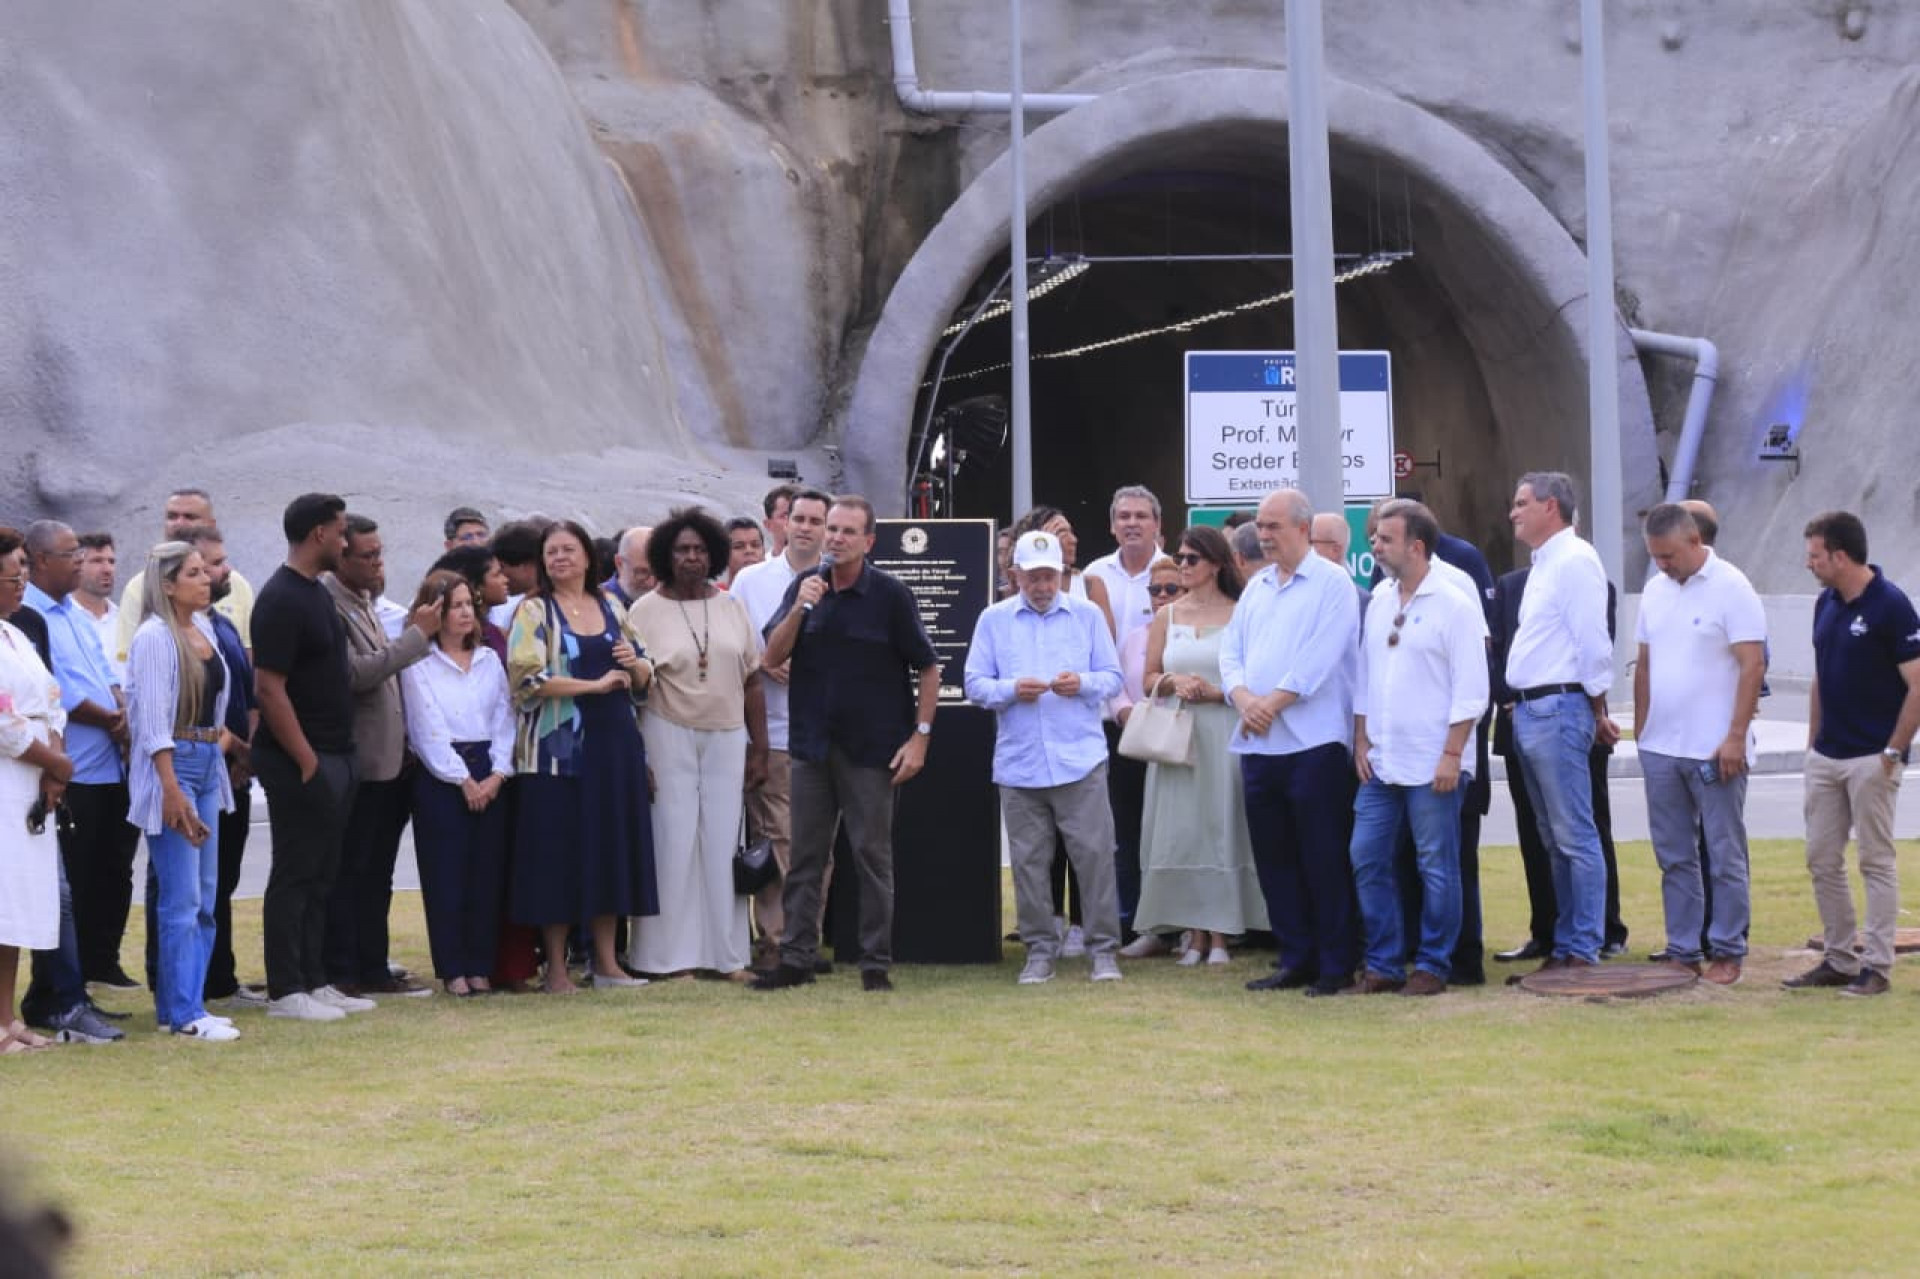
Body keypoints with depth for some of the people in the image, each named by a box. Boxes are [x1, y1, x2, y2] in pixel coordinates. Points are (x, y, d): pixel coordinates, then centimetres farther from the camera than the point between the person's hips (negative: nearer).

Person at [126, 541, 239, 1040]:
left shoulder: (203, 629, 11)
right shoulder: (154, 637, -13)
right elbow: (154, 720, -17)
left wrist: (222, 734, 6)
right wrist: (172, 790, -21)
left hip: (209, 765, 8)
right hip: (171, 768, -8)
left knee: (204, 898, 9)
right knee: (181, 899, -7)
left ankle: (185, 1006, 15)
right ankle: (183, 1013, -3)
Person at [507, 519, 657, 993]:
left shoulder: (611, 607, 14)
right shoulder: (534, 611, -1)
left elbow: (645, 673, 20)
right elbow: (528, 677, -14)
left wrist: (636, 663, -4)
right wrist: (597, 684, -14)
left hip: (615, 741, 5)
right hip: (558, 746, -5)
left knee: (611, 847, 6)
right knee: (558, 853, -3)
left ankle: (605, 959, 13)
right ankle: (556, 966, 3)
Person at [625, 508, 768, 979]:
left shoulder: (732, 608, 8)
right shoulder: (645, 612, -4)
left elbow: (752, 683, 10)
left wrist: (759, 749, 7)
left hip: (726, 737, 3)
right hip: (669, 736, -3)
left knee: (724, 842, 5)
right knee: (673, 841, -3)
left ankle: (728, 955, 10)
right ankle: (673, 955, 2)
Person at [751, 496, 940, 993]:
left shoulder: (890, 595, -5)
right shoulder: (804, 588, 6)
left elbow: (928, 669, -2)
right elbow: (771, 658, 0)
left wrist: (920, 735, -9)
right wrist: (800, 608, -14)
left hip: (872, 747, -4)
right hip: (811, 744, 4)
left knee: (872, 855, 1)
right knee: (805, 858, 6)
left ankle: (876, 964, 5)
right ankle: (796, 959, 10)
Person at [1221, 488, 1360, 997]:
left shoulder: (1331, 582, -4)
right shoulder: (1256, 587, 18)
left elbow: (1320, 656, -14)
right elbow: (1231, 651, 13)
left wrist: (1273, 702, -14)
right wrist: (1244, 698, -5)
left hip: (1312, 742, -7)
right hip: (1258, 744, 7)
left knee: (1323, 858, -5)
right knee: (1273, 857, 9)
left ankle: (1336, 964, 0)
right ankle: (1296, 959, 16)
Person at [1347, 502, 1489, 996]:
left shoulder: (1454, 605, -8)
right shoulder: (1379, 600, 11)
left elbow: (1470, 690, -10)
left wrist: (1452, 755, -14)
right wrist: (1361, 741, 9)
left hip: (1432, 765, -7)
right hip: (1380, 763, 7)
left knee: (1436, 867, 0)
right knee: (1367, 861, 5)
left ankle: (1433, 967, 8)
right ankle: (1383, 964, 13)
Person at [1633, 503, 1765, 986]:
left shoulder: (1731, 588, -9)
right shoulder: (1655, 590, 11)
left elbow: (1752, 666, -12)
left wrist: (1735, 737, -17)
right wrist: (1640, 729, 13)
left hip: (1715, 750, -6)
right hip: (1661, 747, 6)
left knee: (1725, 856, 1)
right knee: (1674, 856, 10)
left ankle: (1727, 951, 6)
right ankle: (1682, 950, 15)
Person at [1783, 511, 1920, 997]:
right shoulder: (1826, 604, 9)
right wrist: (1813, 742, 15)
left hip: (1871, 759, -8)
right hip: (1826, 757, 8)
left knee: (1876, 861, -1)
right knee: (1822, 860, 9)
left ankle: (1876, 967, 3)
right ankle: (1839, 960, 17)